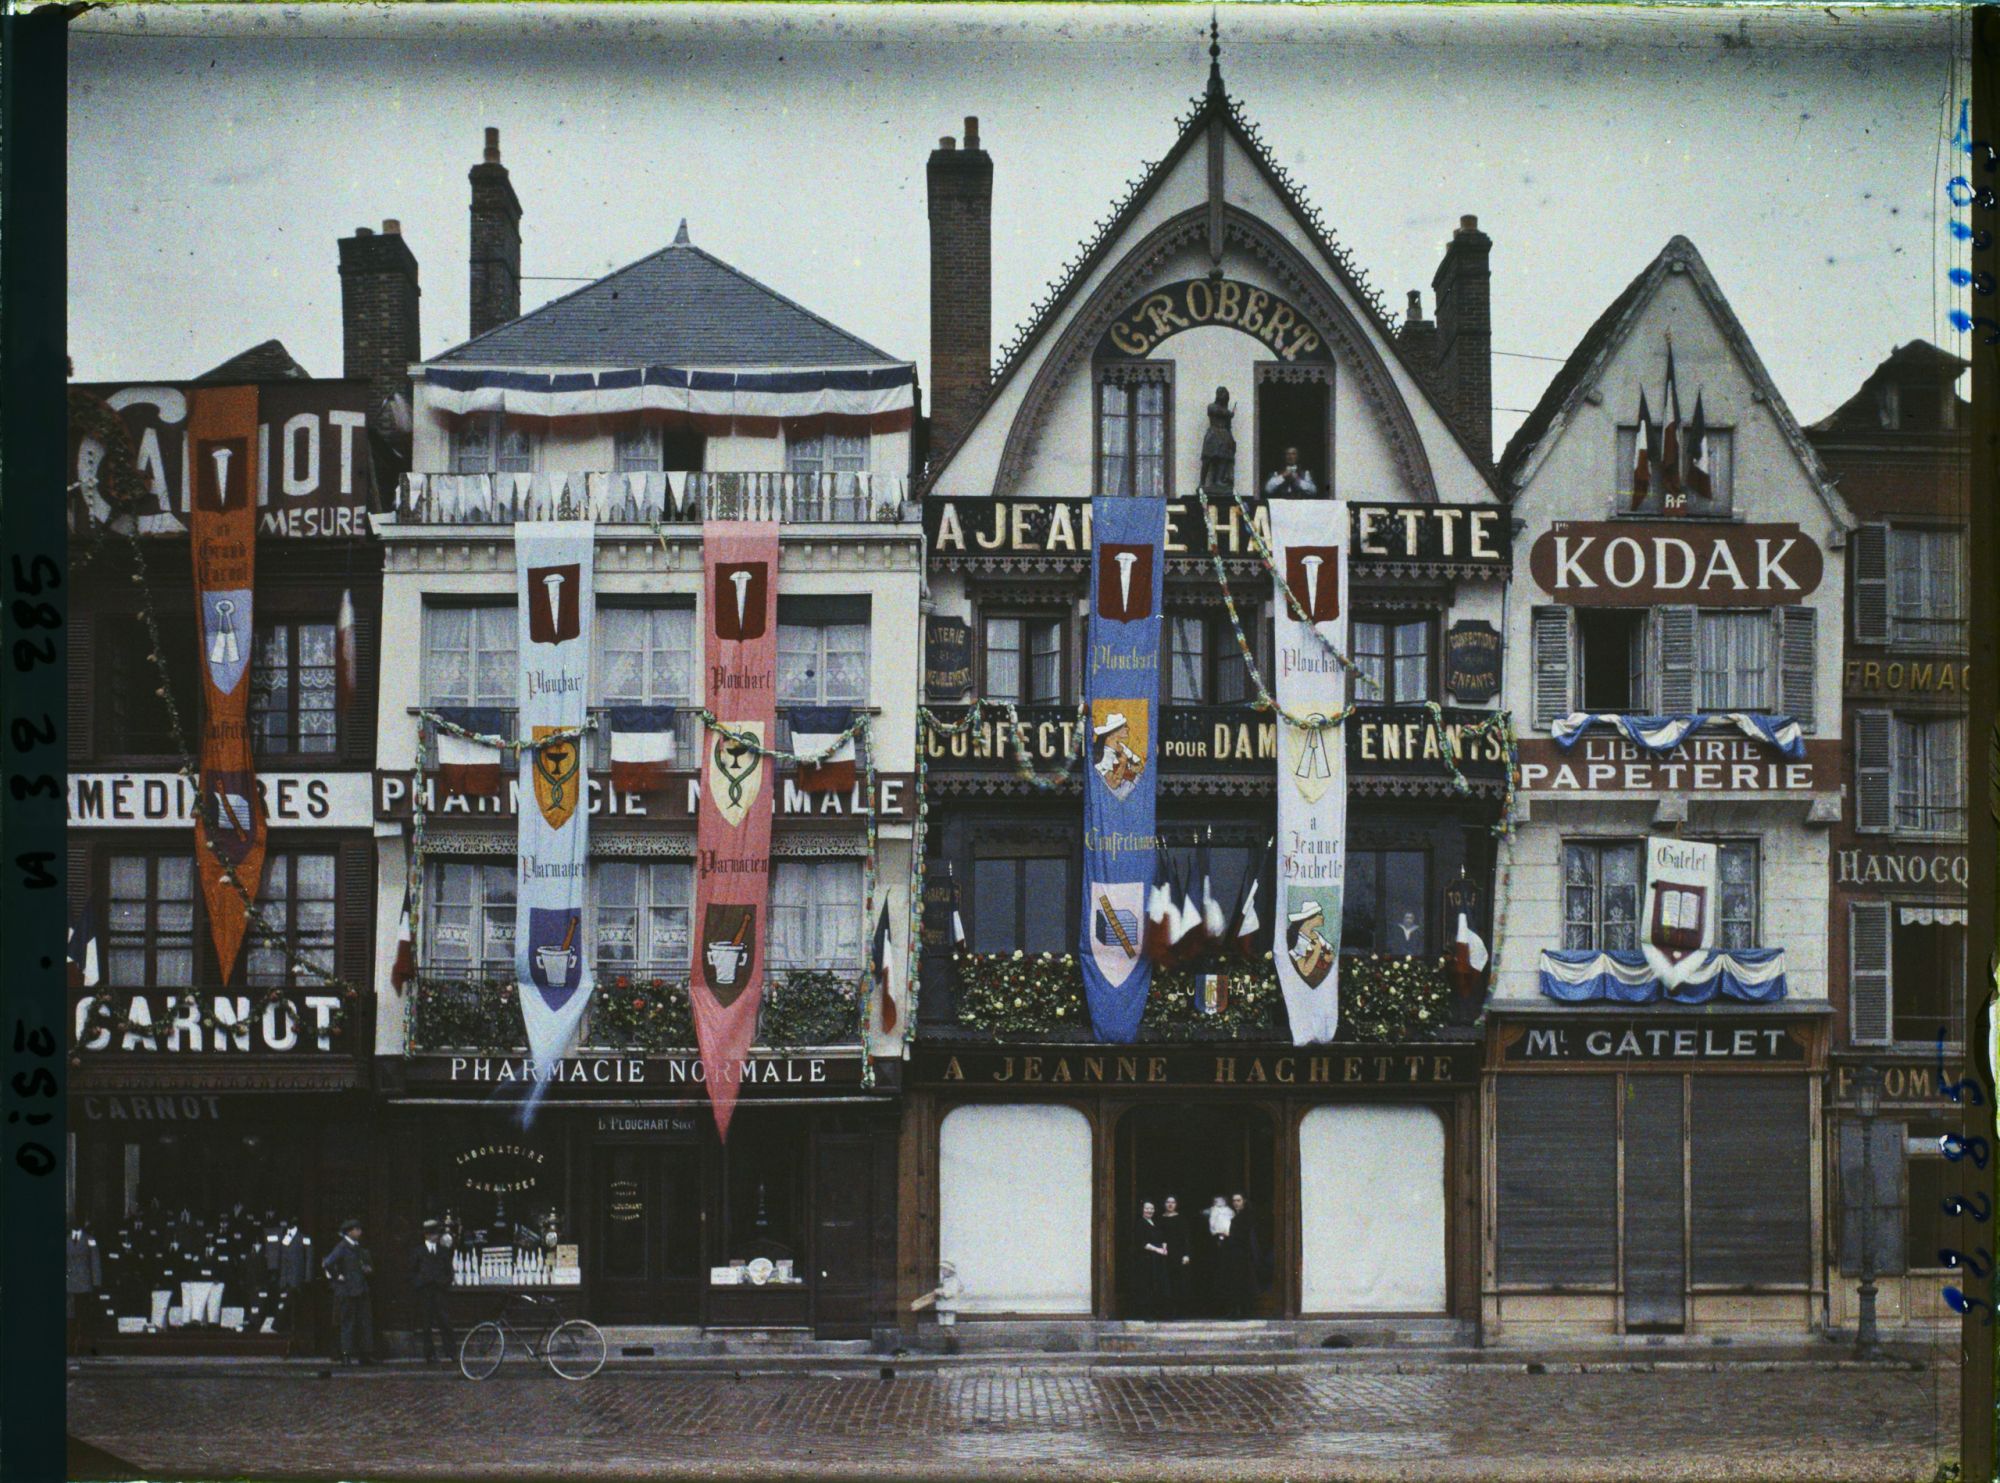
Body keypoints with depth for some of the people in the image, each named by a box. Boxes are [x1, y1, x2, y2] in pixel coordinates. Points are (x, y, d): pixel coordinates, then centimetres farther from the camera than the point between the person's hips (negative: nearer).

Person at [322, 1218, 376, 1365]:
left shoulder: (359, 1248, 14)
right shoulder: (342, 1247, -10)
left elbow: (369, 1264, 29)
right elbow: (327, 1264, -23)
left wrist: (369, 1270, 8)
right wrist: (337, 1277, -16)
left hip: (361, 1291, 7)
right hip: (347, 1291, -7)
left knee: (366, 1322, 6)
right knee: (348, 1323, -3)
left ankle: (366, 1355, 11)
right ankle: (347, 1355, 2)